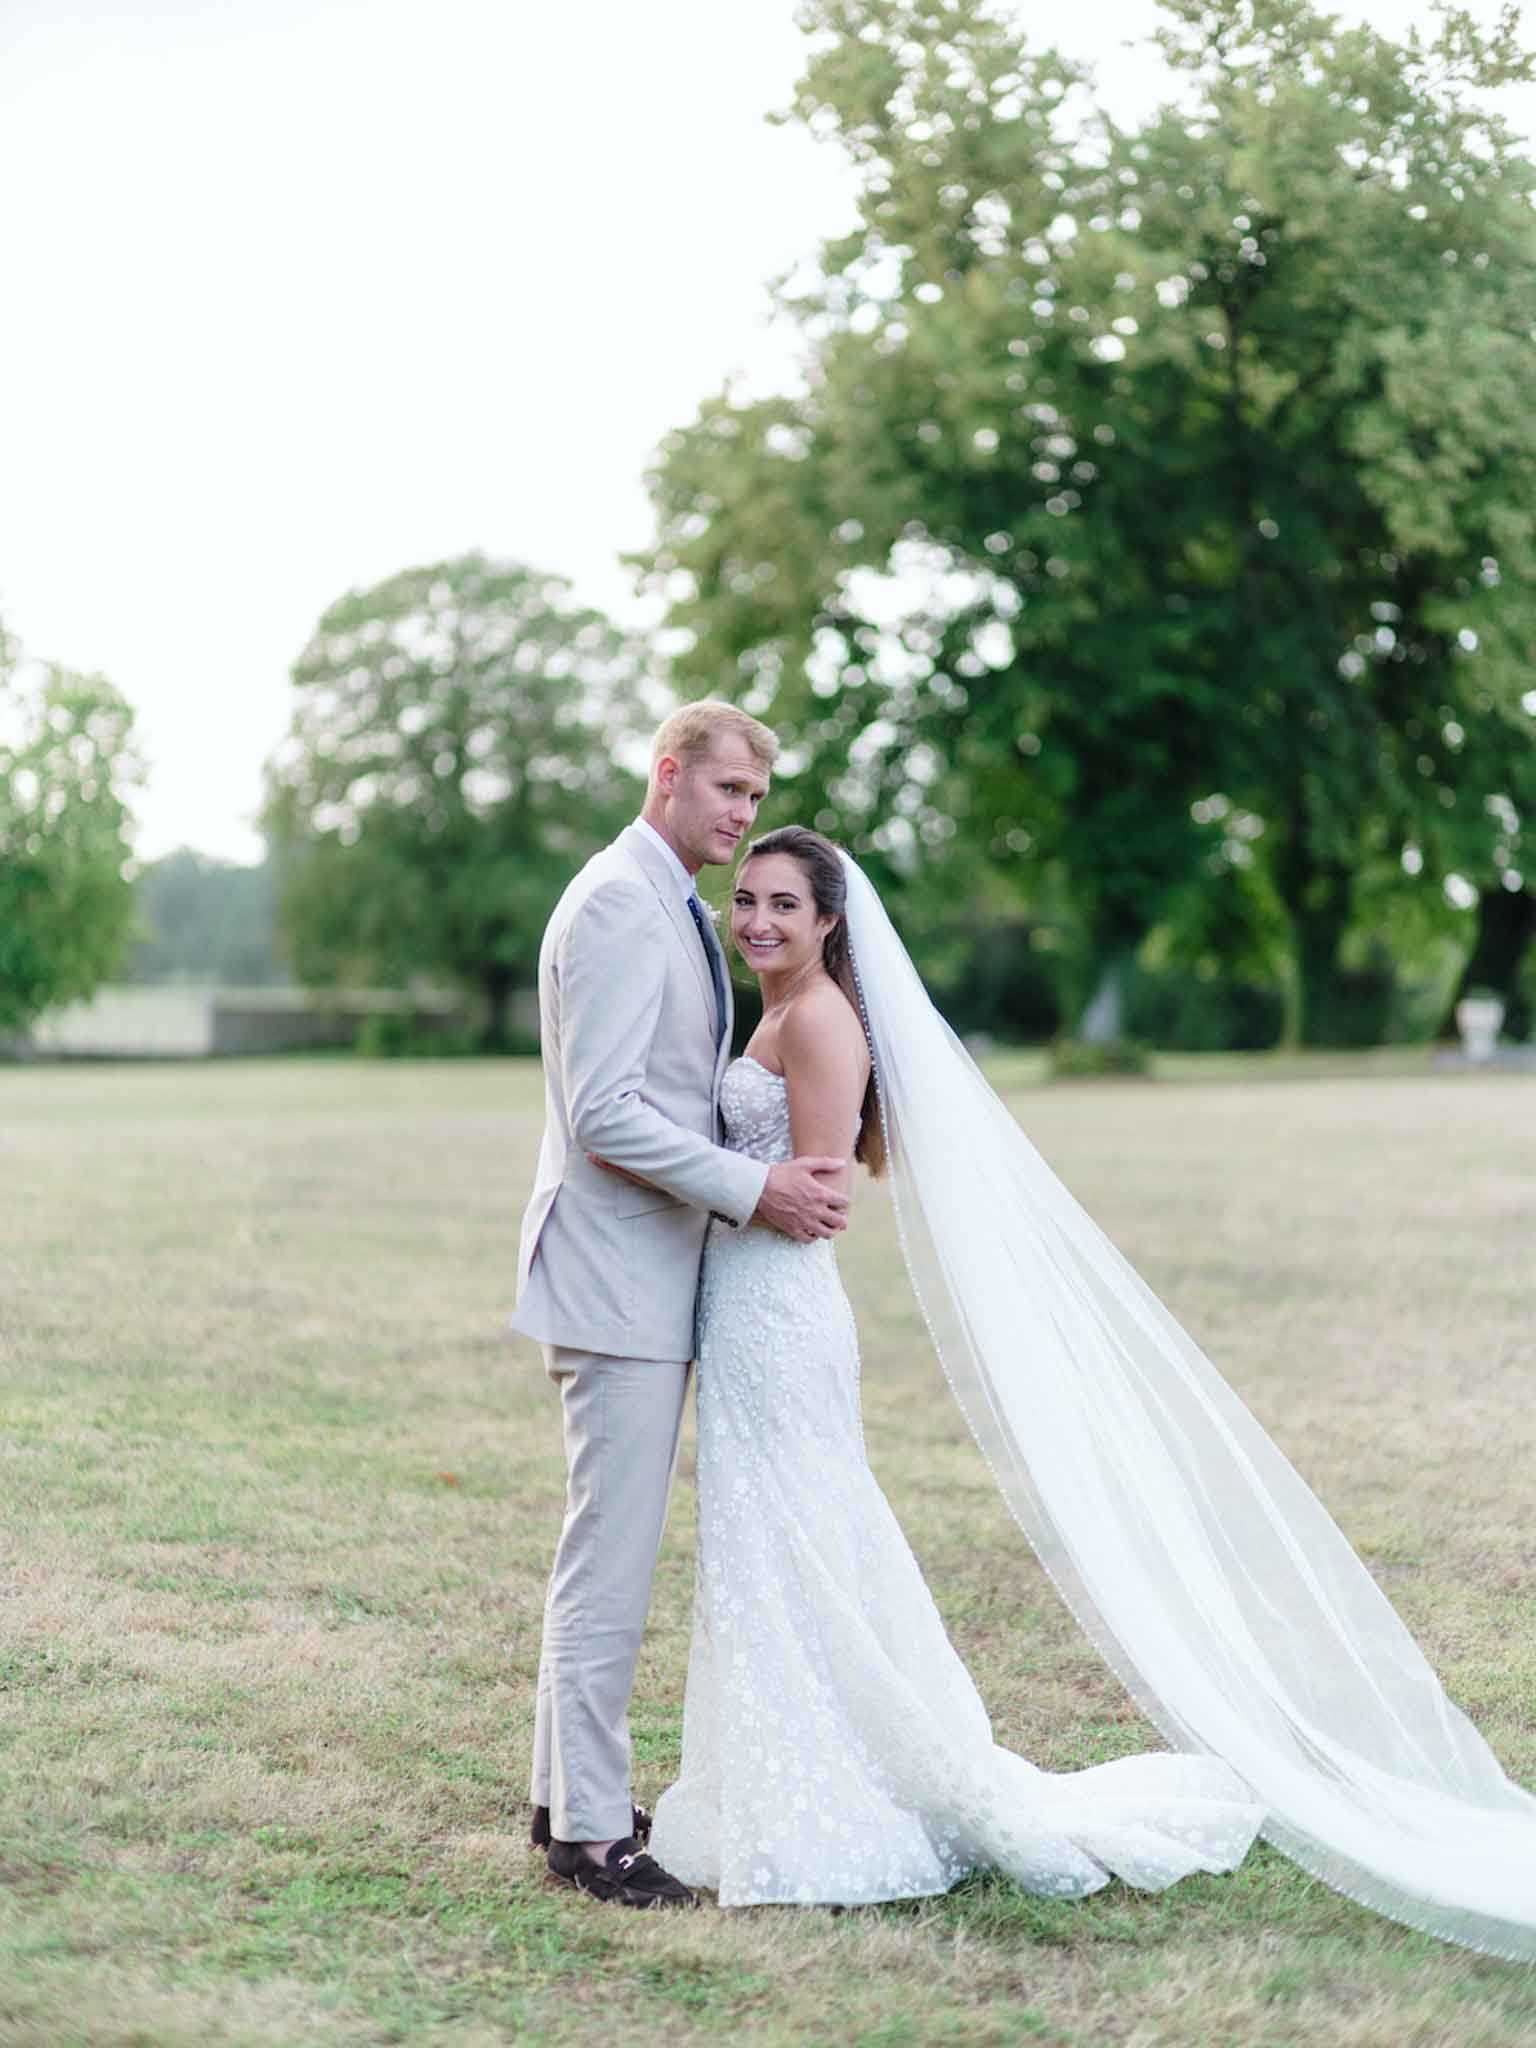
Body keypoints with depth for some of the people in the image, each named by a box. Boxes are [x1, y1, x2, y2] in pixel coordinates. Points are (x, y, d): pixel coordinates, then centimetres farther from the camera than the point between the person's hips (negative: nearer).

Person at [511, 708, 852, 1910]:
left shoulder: (675, 909, 17)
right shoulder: (618, 904, -15)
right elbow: (604, 1112, -23)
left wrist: (785, 1171, 11)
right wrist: (753, 1190, -21)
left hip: (656, 1273, 11)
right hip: (615, 1276, -11)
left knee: (610, 1550, 16)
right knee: (611, 1556, -6)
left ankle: (569, 1794, 26)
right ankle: (591, 1831, 2)